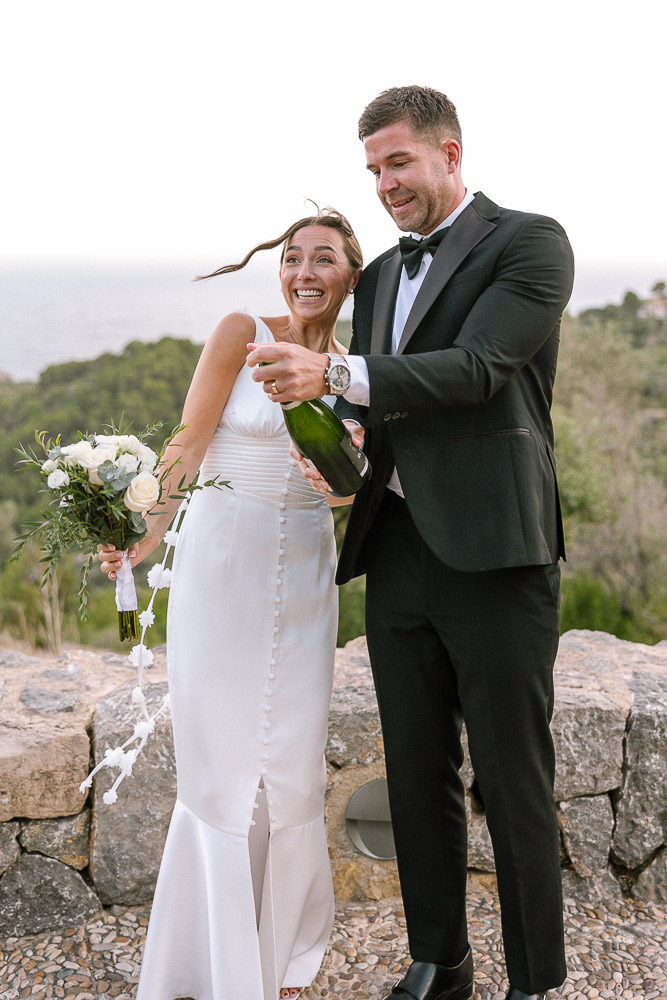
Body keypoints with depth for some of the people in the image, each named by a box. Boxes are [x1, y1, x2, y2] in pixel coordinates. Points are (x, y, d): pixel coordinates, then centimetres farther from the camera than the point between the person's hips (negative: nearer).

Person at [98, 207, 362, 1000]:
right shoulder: (242, 334, -6)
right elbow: (189, 446, -11)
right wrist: (141, 541, -23)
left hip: (303, 577, 4)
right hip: (222, 566, -4)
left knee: (293, 766, 9)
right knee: (221, 764, 3)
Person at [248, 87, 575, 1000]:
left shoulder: (529, 243, -2)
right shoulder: (380, 275, 19)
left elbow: (476, 369, -16)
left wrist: (336, 374, -26)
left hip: (493, 551, -7)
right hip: (398, 553, 7)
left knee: (513, 781, 2)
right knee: (418, 776, 14)